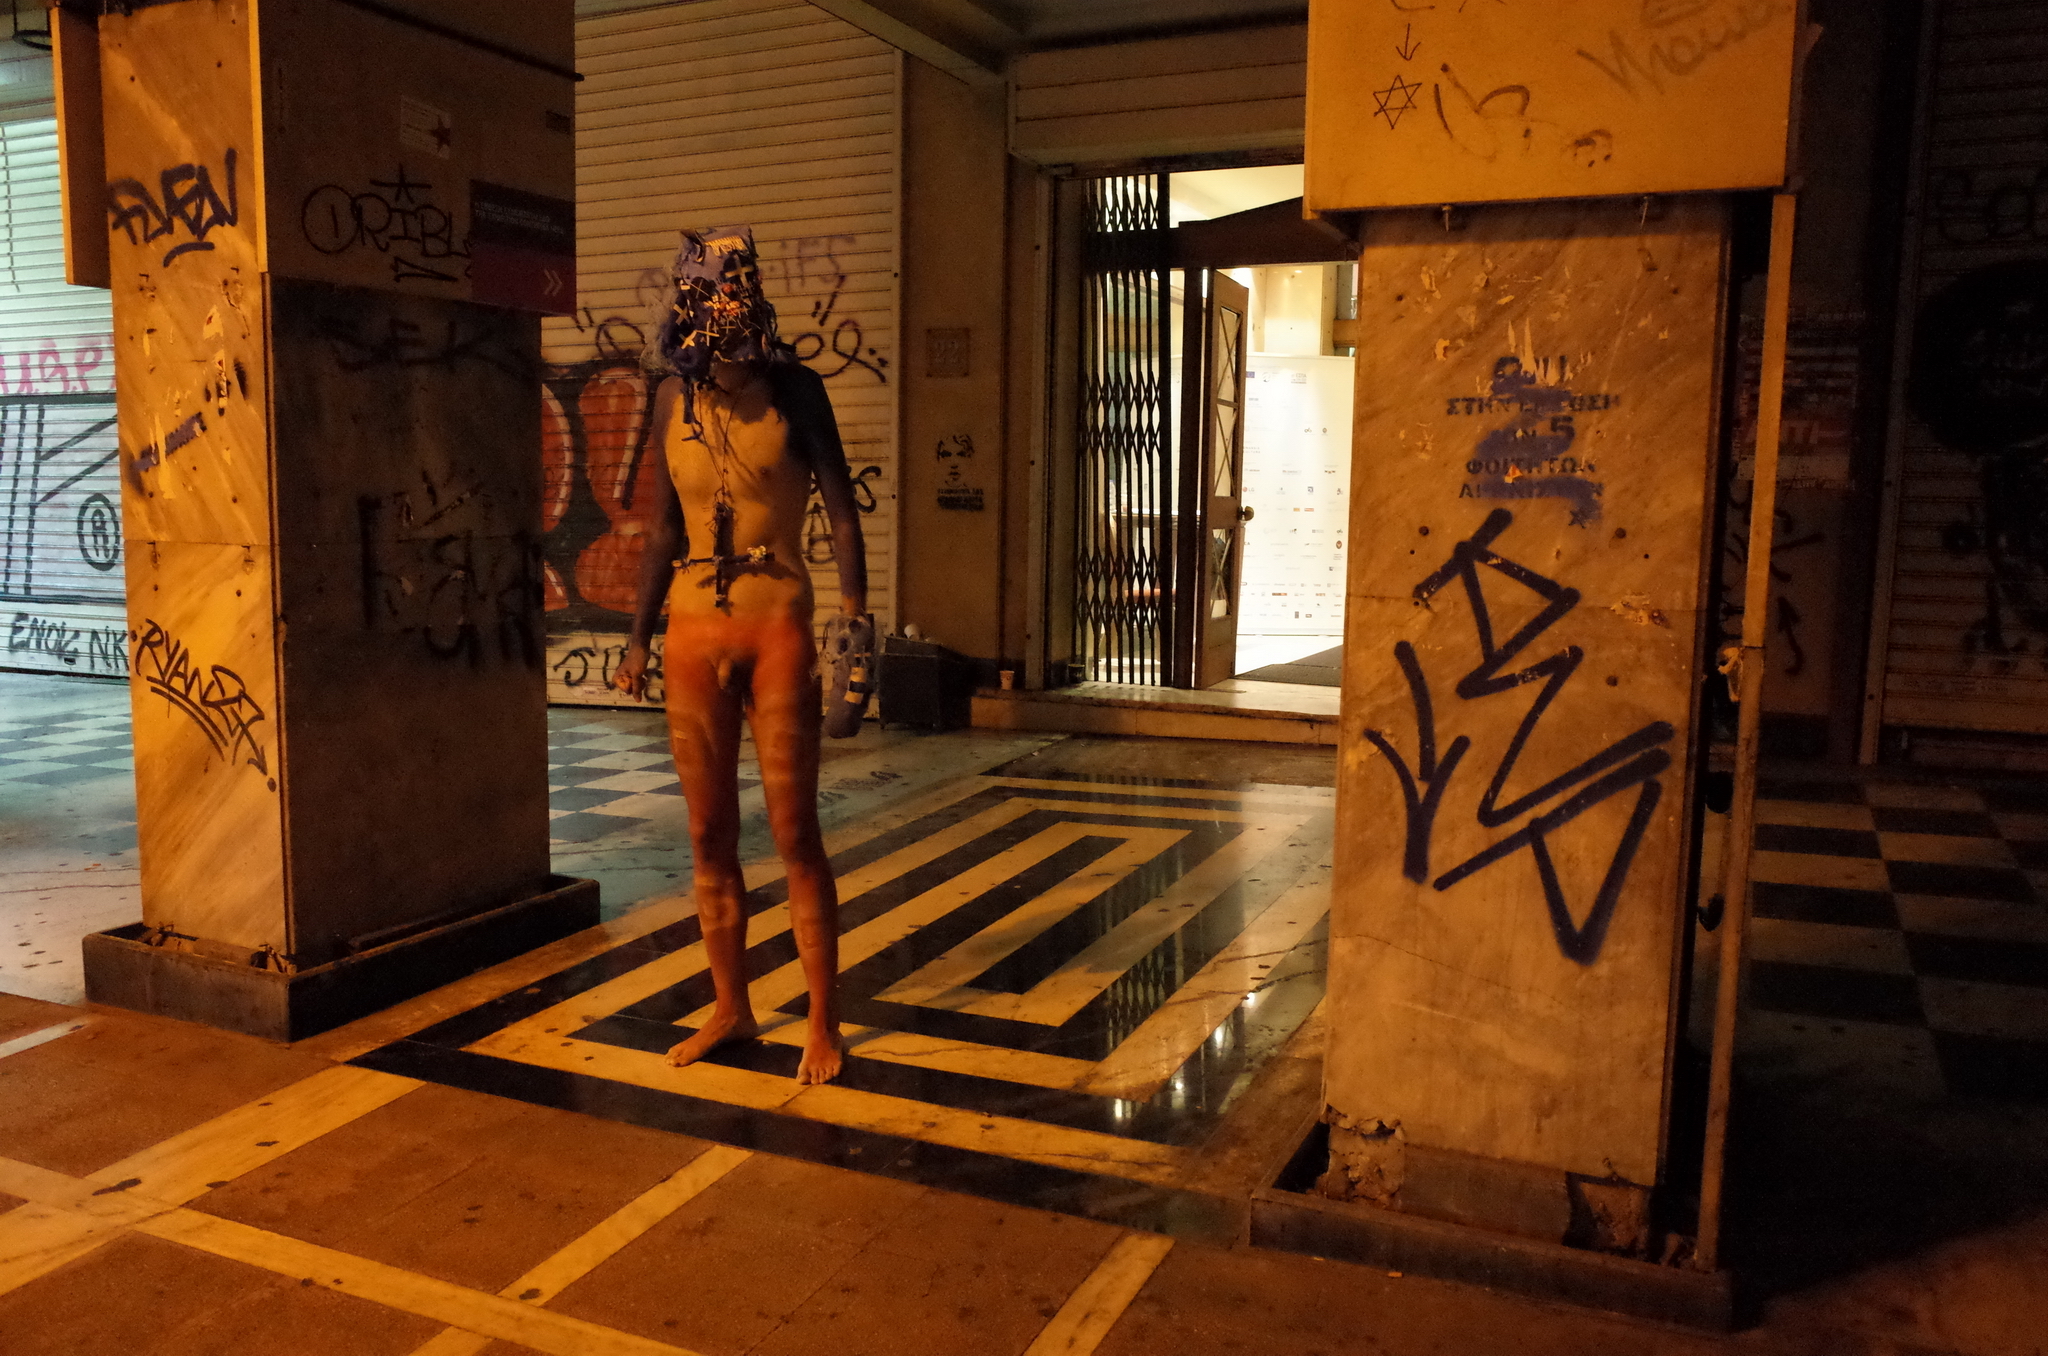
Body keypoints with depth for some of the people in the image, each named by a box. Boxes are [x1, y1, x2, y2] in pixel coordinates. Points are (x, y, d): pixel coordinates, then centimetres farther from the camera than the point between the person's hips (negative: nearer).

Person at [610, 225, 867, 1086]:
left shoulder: (794, 389, -5)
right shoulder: (674, 398, 5)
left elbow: (840, 510, -7)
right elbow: (665, 530, 11)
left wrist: (854, 615, -21)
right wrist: (640, 638, 9)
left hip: (777, 627, -4)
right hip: (694, 633, 4)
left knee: (794, 831, -2)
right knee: (709, 836, 9)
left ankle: (823, 1023, 11)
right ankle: (731, 1008, 24)